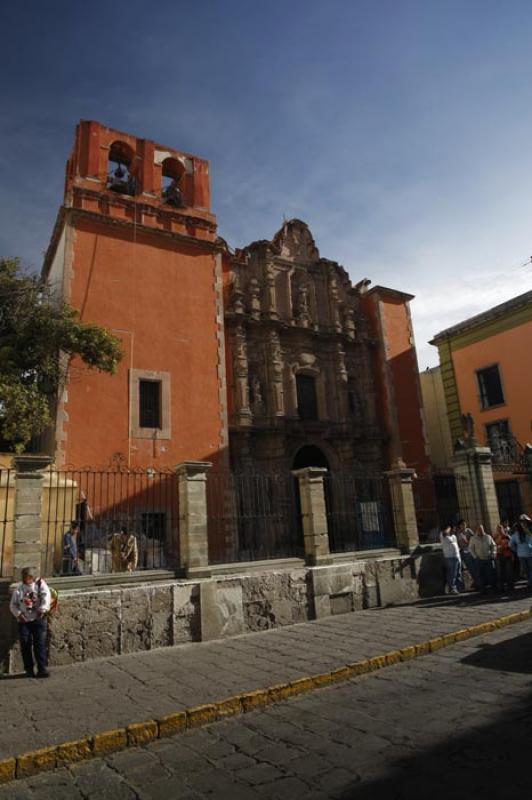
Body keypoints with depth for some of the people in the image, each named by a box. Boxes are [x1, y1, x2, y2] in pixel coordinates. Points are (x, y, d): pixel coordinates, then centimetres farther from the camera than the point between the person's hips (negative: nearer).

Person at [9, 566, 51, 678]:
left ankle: (42, 669, -3)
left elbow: (46, 595, -11)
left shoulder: (40, 584, 3)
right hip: (24, 621, 3)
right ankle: (29, 669, 17)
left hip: (39, 620, -3)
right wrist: (18, 613, -5)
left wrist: (43, 609, -25)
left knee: (40, 644, -6)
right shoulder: (18, 588, 12)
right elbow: (13, 604, 14)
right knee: (25, 645, 3)